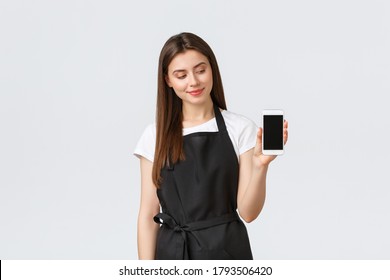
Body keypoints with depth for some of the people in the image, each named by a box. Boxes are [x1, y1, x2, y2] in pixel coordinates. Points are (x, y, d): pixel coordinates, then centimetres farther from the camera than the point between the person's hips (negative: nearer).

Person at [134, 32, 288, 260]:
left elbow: (248, 212, -7)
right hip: (172, 252, 1)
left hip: (227, 251, -1)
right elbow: (148, 216, 1)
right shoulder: (155, 136, 1)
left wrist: (261, 165, -22)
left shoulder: (240, 128, -4)